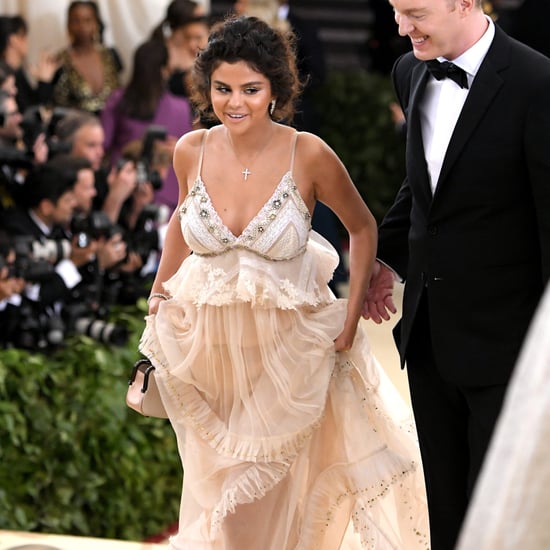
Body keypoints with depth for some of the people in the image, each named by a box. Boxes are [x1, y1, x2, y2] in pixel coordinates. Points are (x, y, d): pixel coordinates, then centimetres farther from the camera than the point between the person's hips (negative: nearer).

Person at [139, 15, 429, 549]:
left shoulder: (308, 154, -17)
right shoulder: (191, 151, -8)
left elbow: (362, 228, -1)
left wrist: (351, 318, -6)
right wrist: (160, 291, 6)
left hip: (287, 345, -3)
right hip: (207, 340, 3)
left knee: (271, 480, 6)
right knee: (214, 478, 17)